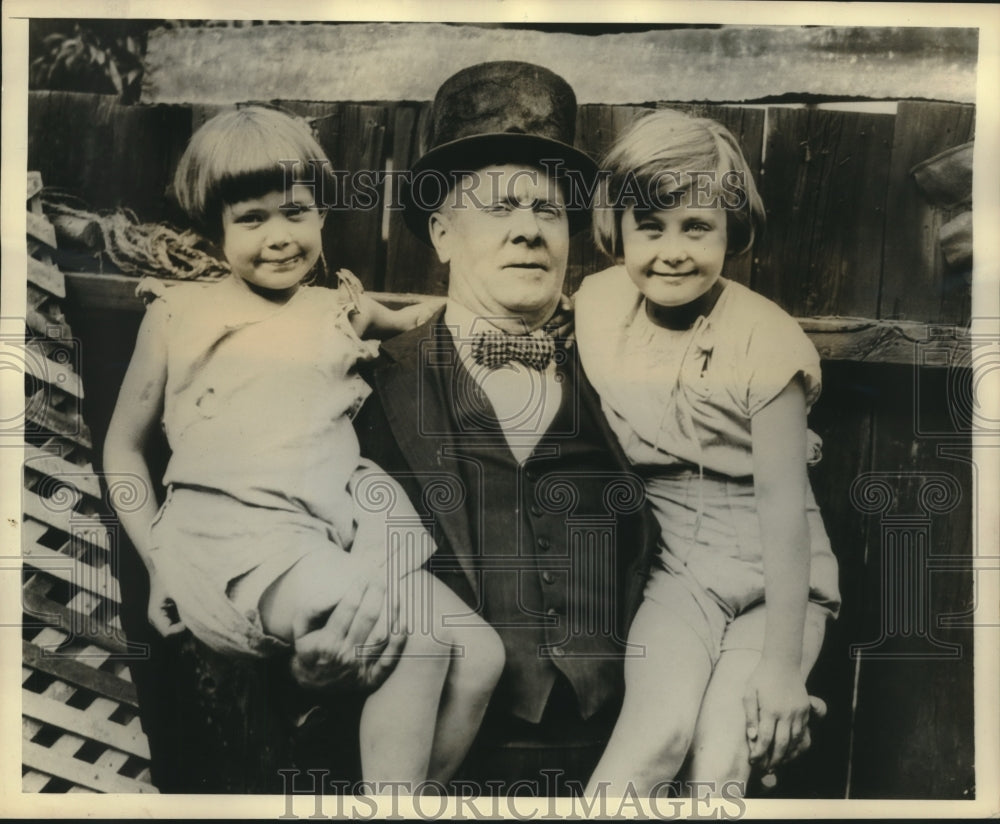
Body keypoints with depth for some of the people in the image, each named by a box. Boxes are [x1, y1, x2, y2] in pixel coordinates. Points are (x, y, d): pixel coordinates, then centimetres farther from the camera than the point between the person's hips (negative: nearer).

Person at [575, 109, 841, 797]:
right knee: (658, 732, -22)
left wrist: (782, 662, -15)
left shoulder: (766, 341, -14)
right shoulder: (597, 303, -3)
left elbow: (782, 502, -15)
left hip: (777, 577, -1)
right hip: (677, 566, 2)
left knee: (720, 766, -17)